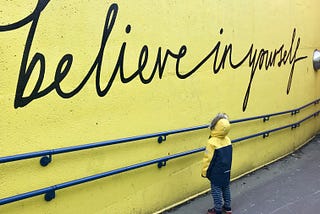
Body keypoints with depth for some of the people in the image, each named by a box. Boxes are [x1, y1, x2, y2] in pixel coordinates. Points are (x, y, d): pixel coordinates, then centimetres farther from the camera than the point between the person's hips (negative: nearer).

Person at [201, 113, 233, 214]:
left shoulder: (212, 142, -25)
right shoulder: (227, 139, -5)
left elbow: (208, 159, -18)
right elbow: (228, 156, 7)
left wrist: (204, 171, -5)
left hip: (216, 173, -6)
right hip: (226, 171, 6)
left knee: (216, 190, 7)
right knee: (226, 188, 19)